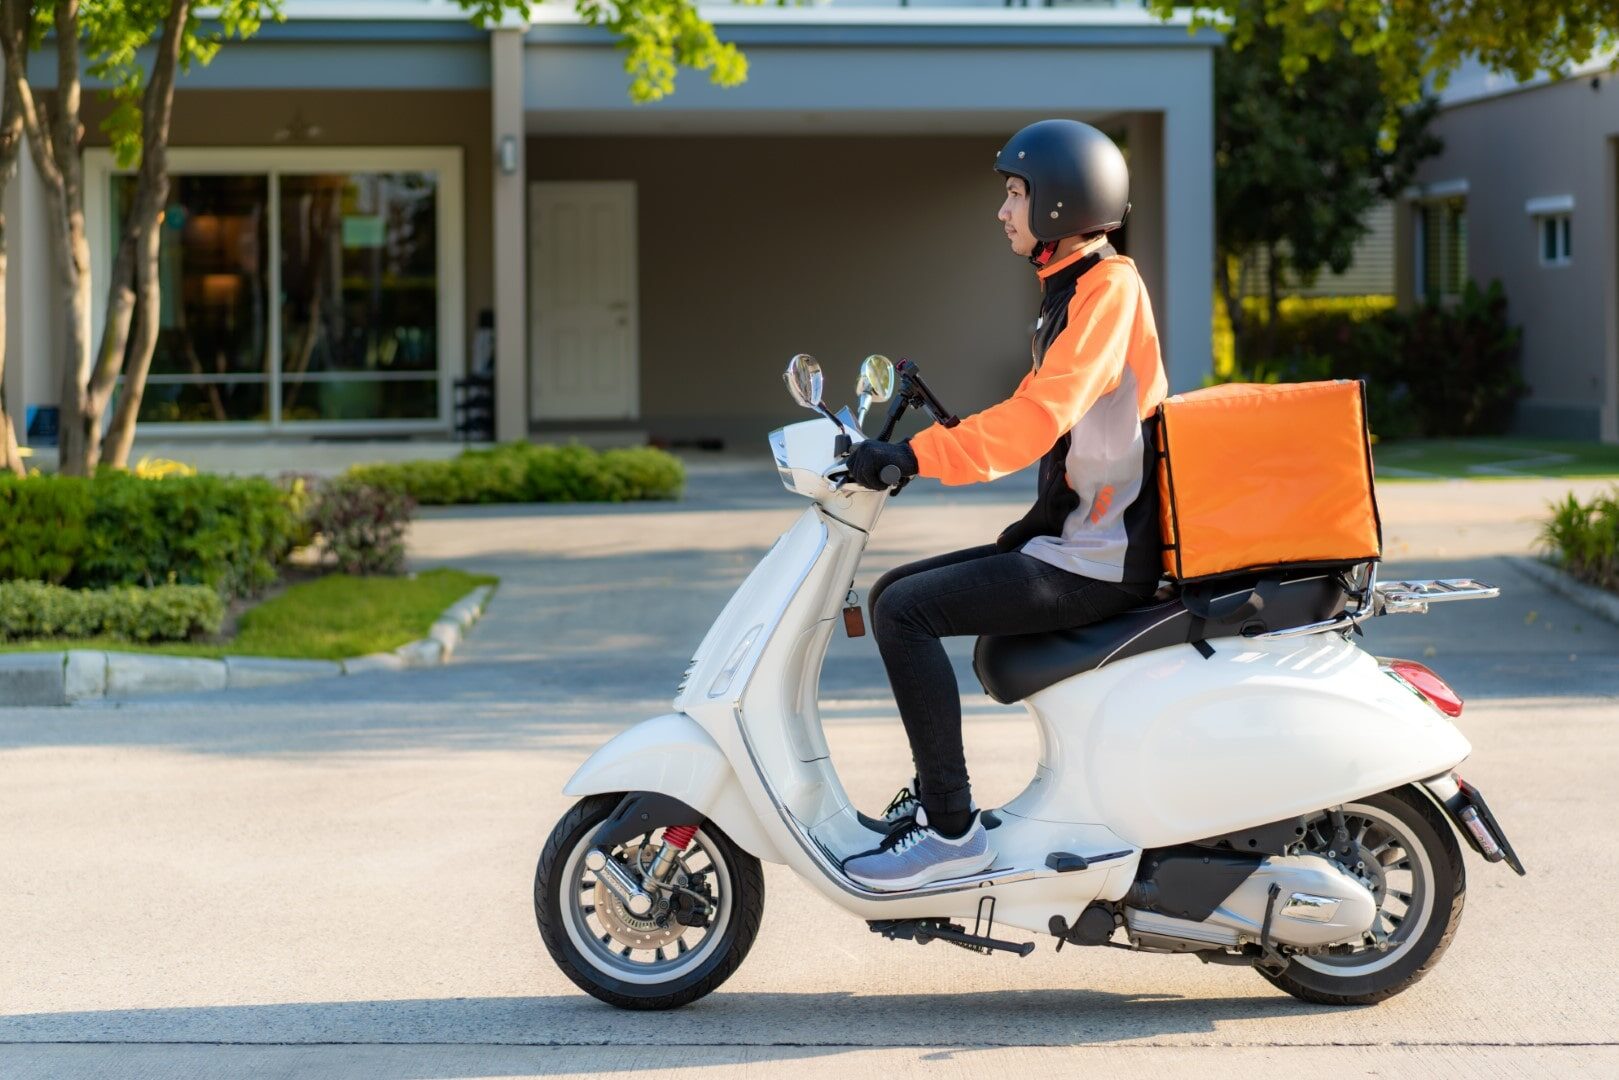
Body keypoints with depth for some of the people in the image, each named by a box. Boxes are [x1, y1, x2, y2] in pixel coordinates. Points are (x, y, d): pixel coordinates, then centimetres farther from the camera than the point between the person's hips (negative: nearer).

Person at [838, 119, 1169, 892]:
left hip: (1100, 562, -10)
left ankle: (952, 829, -18)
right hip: (1073, 539, 10)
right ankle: (933, 789, 16)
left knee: (906, 611, -20)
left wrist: (915, 455, -33)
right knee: (894, 593, 12)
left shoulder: (1107, 288, -15)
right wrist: (914, 446, 18)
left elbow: (1037, 418, -29)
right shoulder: (1072, 290, 17)